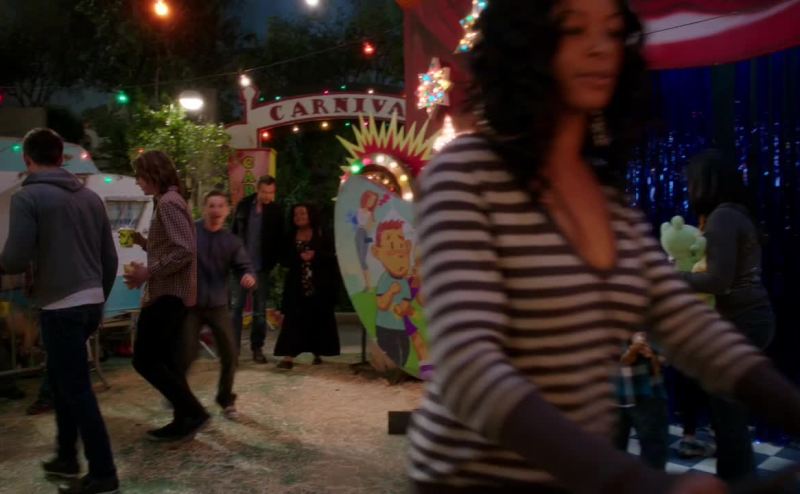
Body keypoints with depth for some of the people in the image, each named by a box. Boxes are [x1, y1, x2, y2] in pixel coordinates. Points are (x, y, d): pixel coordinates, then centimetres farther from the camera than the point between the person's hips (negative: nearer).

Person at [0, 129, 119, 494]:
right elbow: (110, 258, 11)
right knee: (61, 378, 22)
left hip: (60, 306, -7)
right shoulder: (90, 197, 10)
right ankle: (67, 458, 31)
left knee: (77, 389, 0)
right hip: (91, 301, 7)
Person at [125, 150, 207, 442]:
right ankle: (183, 420, 16)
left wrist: (148, 273, -20)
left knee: (145, 359, -6)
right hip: (172, 293, 10)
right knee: (167, 360, 12)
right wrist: (144, 242, 12)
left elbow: (184, 251, -24)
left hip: (167, 294, -10)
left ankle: (193, 412, -3)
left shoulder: (168, 203, -15)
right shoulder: (170, 201, 17)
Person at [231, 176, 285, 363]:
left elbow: (279, 239, -1)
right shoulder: (244, 205, 0)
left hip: (262, 267, -1)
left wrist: (272, 262, -9)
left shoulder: (276, 211, -3)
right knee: (236, 307, 2)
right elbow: (234, 231, 3)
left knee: (260, 310, 8)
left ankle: (257, 348, 17)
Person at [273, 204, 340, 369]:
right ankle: (288, 356, -12)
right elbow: (284, 259, 4)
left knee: (318, 319, 4)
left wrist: (315, 255, -18)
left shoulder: (322, 235, 3)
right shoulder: (290, 237, 10)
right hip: (296, 285, 1)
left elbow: (332, 256, -3)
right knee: (293, 319, -7)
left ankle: (318, 354, 17)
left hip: (319, 285, -1)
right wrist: (299, 257, -13)